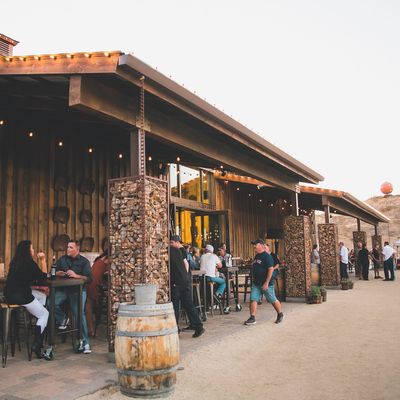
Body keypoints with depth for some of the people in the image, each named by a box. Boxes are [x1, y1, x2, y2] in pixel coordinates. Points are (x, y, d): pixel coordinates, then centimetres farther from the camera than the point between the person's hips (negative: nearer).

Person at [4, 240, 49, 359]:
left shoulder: (16, 261, 12)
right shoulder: (29, 262, -13)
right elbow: (43, 277, -4)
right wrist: (43, 260, -3)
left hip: (10, 294, 8)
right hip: (20, 296, -8)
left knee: (42, 296, 23)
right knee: (45, 314, 6)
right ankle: (36, 344, -1)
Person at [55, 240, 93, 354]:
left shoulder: (84, 261, 2)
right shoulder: (62, 259, 15)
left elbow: (89, 278, -6)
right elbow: (55, 272, 17)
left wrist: (76, 276, -17)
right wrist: (59, 273, -6)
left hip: (78, 290, -3)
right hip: (63, 289, 4)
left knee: (80, 314, -14)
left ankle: (85, 342, -7)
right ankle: (62, 319, 6)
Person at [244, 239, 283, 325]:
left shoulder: (267, 256, -14)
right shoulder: (256, 256, 12)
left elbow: (271, 269, -20)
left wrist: (266, 283, -23)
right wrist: (253, 279, 17)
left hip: (266, 283, -7)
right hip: (256, 283, 7)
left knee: (273, 300, 7)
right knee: (253, 299, -3)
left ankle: (280, 314, 29)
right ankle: (252, 318, 0)